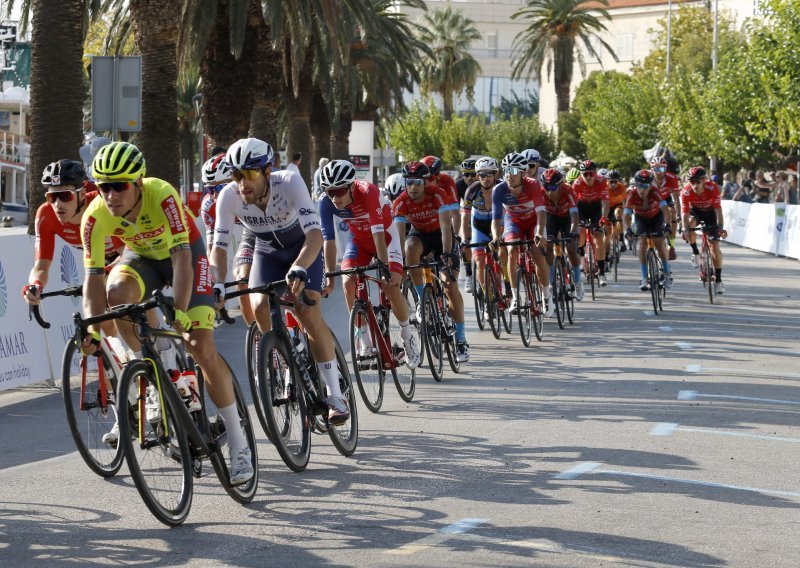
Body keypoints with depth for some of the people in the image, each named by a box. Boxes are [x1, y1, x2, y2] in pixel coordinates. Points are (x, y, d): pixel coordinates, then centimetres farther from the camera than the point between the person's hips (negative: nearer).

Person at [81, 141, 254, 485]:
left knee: (201, 347, -15)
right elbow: (93, 276, -25)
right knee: (116, 292, -32)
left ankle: (238, 443, -5)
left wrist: (180, 312, -52)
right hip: (142, 257, 3)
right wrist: (93, 329, -36)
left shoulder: (162, 195, -37)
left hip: (186, 253, -3)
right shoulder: (96, 216, -27)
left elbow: (181, 257, -41)